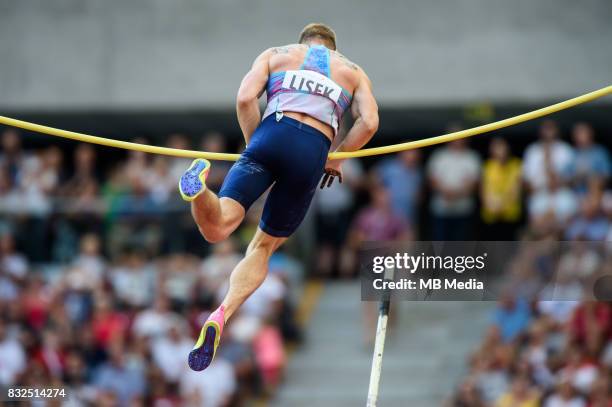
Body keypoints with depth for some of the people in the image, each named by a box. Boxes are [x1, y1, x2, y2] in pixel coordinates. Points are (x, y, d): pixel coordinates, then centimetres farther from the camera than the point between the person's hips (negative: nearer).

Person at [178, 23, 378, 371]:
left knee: (217, 227, -14)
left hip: (273, 134, -1)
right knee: (263, 246, 15)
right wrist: (336, 159, 22)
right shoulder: (353, 71, 28)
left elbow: (245, 98, 7)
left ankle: (200, 186, -49)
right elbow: (369, 121, 10)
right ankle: (221, 317, -4)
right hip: (314, 150, 1)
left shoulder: (276, 54, 26)